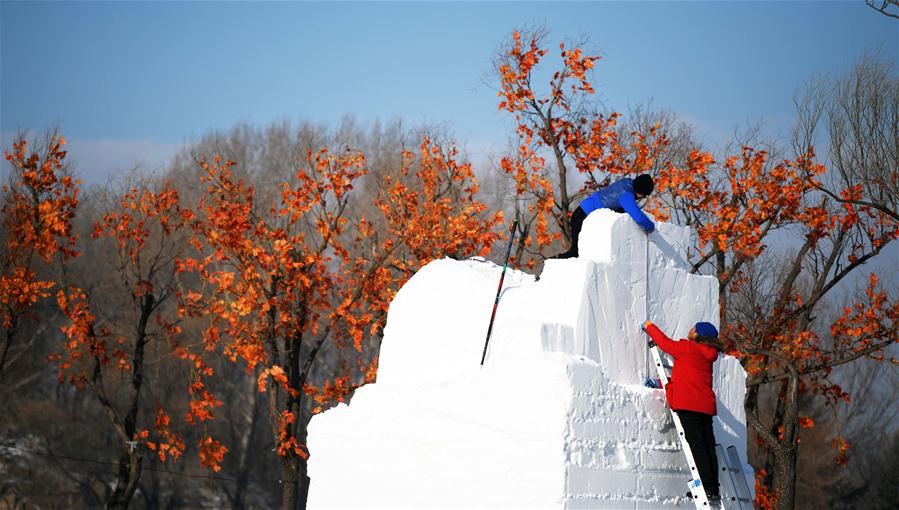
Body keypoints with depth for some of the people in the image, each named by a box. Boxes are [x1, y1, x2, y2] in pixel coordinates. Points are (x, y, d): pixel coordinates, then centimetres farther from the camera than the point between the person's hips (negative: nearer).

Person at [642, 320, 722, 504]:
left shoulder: (689, 348, -4)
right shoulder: (707, 355, 19)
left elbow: (666, 343, 8)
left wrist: (649, 326, 24)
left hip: (689, 405, -8)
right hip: (706, 406, 8)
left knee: (697, 446, -11)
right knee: (709, 448, 6)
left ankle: (709, 489, -18)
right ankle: (714, 490, 4)